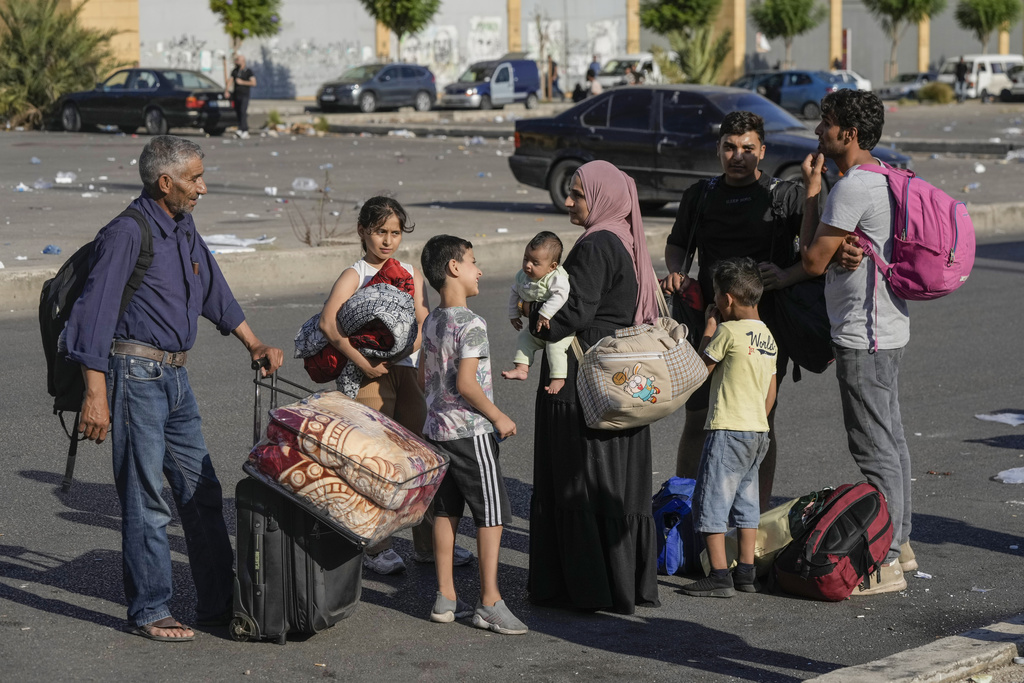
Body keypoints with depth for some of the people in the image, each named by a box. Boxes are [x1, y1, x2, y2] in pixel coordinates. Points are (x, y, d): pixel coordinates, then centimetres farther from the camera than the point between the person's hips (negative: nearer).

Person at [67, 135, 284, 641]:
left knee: (201, 493, 11)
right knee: (145, 500, -3)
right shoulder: (126, 234, -14)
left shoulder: (184, 230, 13)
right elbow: (96, 314, -18)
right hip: (136, 373, -9)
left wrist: (254, 344, 26)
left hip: (175, 376, 9)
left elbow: (214, 295, 28)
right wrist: (95, 395, -22)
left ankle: (217, 603, 19)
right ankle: (150, 612, 6)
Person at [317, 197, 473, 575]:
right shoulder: (354, 275, -4)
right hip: (371, 375, -5)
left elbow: (422, 326, 4)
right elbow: (328, 323, -18)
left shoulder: (412, 274, 12)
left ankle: (428, 542, 17)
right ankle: (375, 547, 4)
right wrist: (363, 362, -20)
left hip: (408, 371, 5)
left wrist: (413, 340, -18)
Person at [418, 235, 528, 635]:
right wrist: (498, 417, -11)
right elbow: (466, 383, -22)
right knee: (492, 513, -2)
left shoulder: (431, 321, 9)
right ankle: (489, 602, -1)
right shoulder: (471, 324, -17)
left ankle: (445, 599, 16)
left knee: (446, 511, 12)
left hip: (436, 427, 8)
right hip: (471, 431, -8)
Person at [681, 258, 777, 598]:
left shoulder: (728, 331, -13)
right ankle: (746, 573, 16)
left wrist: (709, 328, 5)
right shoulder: (767, 336, 11)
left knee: (711, 500, -3)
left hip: (728, 429, -8)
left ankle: (719, 576, -7)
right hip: (759, 430, 8)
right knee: (746, 499, 15)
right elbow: (771, 392, 15)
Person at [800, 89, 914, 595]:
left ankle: (884, 564, -3)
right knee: (891, 440, 17)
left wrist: (811, 192, -6)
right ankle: (898, 544, 26)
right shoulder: (885, 180, 13)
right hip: (888, 329, 10)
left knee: (874, 449, -6)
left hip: (863, 337, -10)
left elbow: (814, 261, -13)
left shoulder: (852, 187, -19)